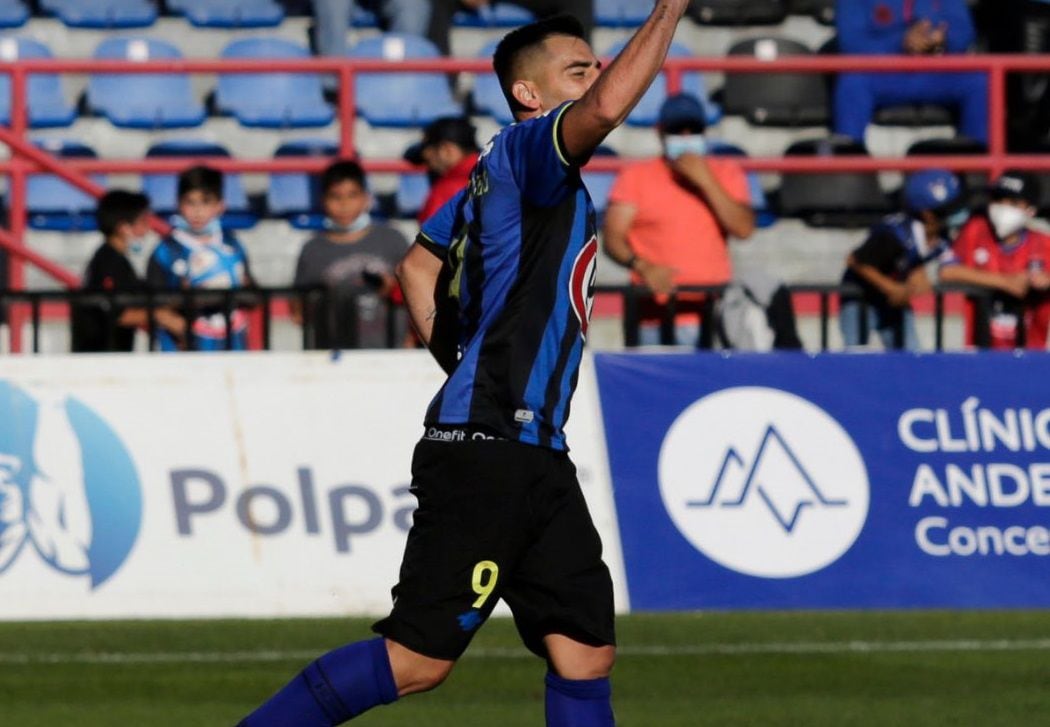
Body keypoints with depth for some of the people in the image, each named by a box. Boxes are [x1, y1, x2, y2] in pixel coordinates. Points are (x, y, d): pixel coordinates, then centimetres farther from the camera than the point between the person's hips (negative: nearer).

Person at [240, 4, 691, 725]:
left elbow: (418, 265, 30)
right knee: (419, 658, -9)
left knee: (586, 651, 3)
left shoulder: (499, 173, 20)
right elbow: (606, 108, -29)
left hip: (536, 456, 10)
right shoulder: (525, 148, -8)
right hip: (488, 446, -10)